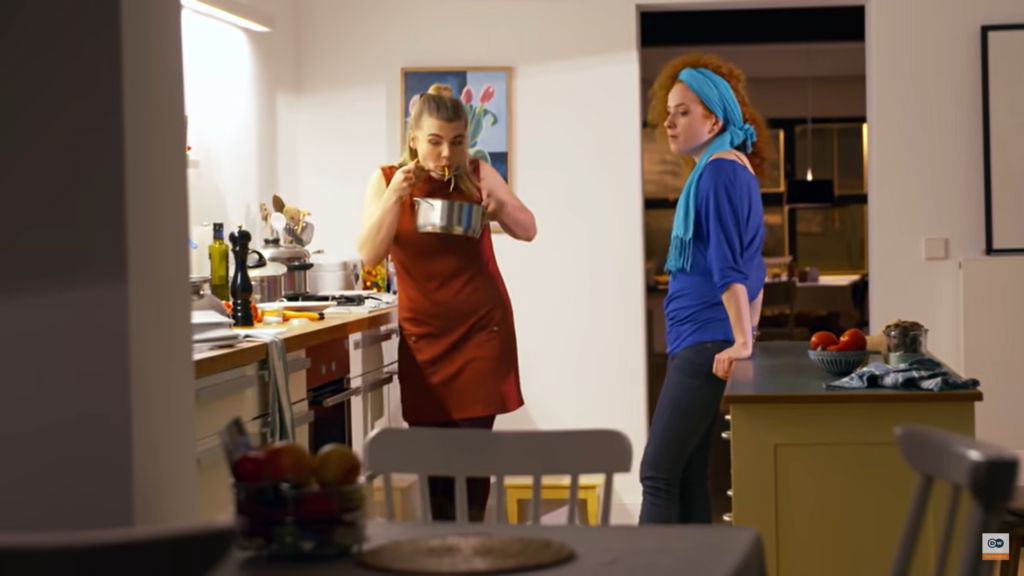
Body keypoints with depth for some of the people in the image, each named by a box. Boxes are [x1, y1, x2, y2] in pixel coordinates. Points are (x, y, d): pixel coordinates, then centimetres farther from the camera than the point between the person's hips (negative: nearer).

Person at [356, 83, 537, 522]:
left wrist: (498, 209, -22)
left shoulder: (477, 174, -3)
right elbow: (370, 255, -12)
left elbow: (528, 230, -2)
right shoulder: (387, 180, -4)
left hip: (481, 330, -1)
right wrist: (395, 195, -24)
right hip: (421, 335, 1)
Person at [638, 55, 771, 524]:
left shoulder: (718, 170, -11)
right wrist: (745, 340, 21)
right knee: (686, 478, 7)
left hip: (705, 345, -10)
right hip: (703, 344, 10)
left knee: (658, 474, -12)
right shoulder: (736, 171, 18)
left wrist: (741, 343, -22)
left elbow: (727, 267, -18)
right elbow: (751, 269, 21)